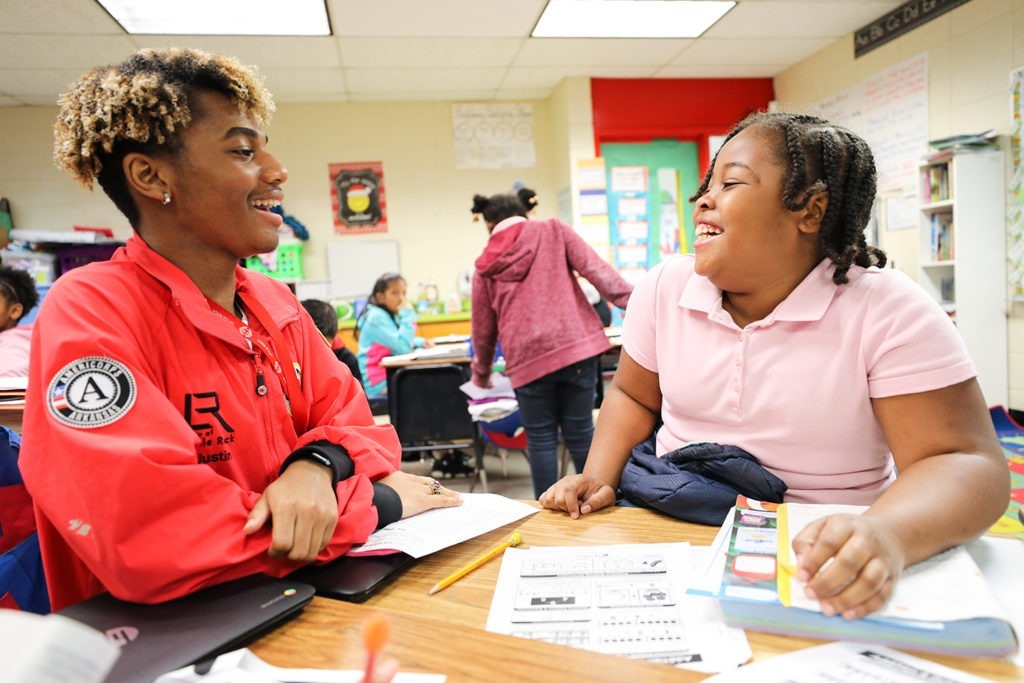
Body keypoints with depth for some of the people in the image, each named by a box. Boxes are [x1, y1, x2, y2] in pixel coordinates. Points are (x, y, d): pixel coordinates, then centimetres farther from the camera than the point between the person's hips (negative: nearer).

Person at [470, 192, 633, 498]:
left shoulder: (486, 264, 14)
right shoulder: (554, 230, 12)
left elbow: (483, 328, 19)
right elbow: (595, 269, -2)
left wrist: (481, 375, 32)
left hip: (528, 357, 0)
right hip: (576, 344, 0)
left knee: (541, 438, 10)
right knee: (580, 432, 8)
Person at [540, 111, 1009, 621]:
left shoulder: (889, 313, -12)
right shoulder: (664, 288, 0)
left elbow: (966, 464, -16)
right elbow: (633, 397, 11)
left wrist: (885, 535, -37)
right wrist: (598, 477, -7)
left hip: (817, 562, -3)